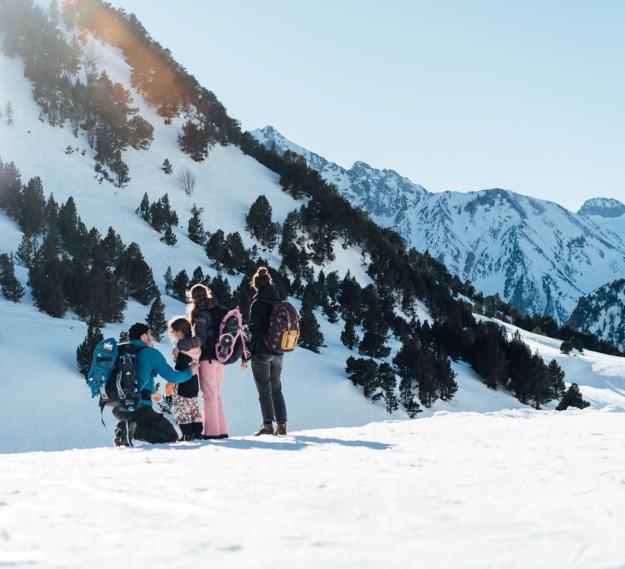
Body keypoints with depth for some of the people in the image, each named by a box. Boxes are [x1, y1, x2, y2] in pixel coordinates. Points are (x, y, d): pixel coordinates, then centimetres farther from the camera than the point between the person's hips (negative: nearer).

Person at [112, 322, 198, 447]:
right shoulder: (151, 353, -1)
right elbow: (172, 376, 0)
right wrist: (190, 372, 20)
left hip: (117, 409, 6)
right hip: (139, 407, -6)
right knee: (171, 436, 1)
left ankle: (122, 429, -1)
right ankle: (134, 429, -20)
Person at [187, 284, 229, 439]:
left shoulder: (202, 313, -11)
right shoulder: (220, 310, 11)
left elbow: (200, 338, -21)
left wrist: (181, 346, -25)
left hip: (207, 358, -7)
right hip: (220, 357, 7)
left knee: (209, 394, -3)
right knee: (216, 394, 14)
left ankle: (211, 431, -3)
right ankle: (222, 430, 14)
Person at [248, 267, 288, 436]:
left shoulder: (258, 303, -11)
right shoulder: (279, 303, 8)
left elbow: (254, 329, -14)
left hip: (262, 352, -6)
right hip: (278, 352, 6)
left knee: (264, 389, -2)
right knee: (276, 388, 12)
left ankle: (268, 425, -6)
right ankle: (282, 425, 8)